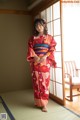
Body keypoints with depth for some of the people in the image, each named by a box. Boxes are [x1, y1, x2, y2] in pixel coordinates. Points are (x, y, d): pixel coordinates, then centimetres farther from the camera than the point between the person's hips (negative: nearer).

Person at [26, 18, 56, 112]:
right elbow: (30, 48, 3)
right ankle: (38, 102, 16)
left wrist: (45, 57, -14)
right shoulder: (33, 38, 10)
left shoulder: (49, 37, 7)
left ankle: (44, 103, 4)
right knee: (36, 81, 3)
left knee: (44, 81, -3)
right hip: (35, 61, 1)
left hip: (45, 61, -1)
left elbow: (52, 48, 0)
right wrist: (35, 57, -14)